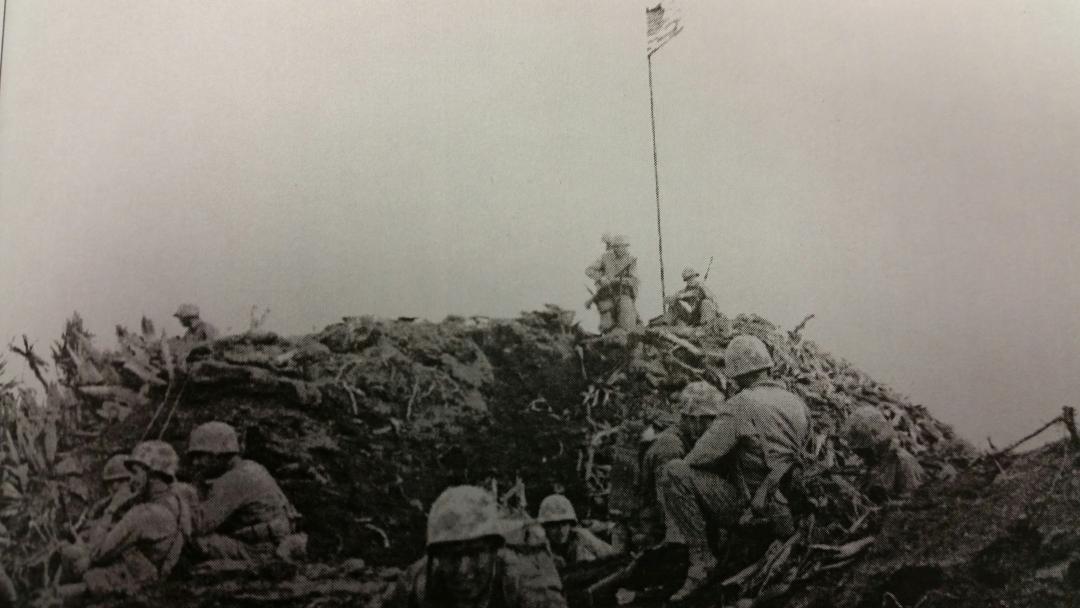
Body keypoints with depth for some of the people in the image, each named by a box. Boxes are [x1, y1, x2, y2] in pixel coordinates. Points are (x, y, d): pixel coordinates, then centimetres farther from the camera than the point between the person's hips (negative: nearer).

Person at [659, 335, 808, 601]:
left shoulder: (743, 404, -19)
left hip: (745, 505, -8)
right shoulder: (798, 404, 5)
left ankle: (701, 560, -13)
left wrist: (686, 463, 3)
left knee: (675, 472, -12)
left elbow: (701, 455, -19)